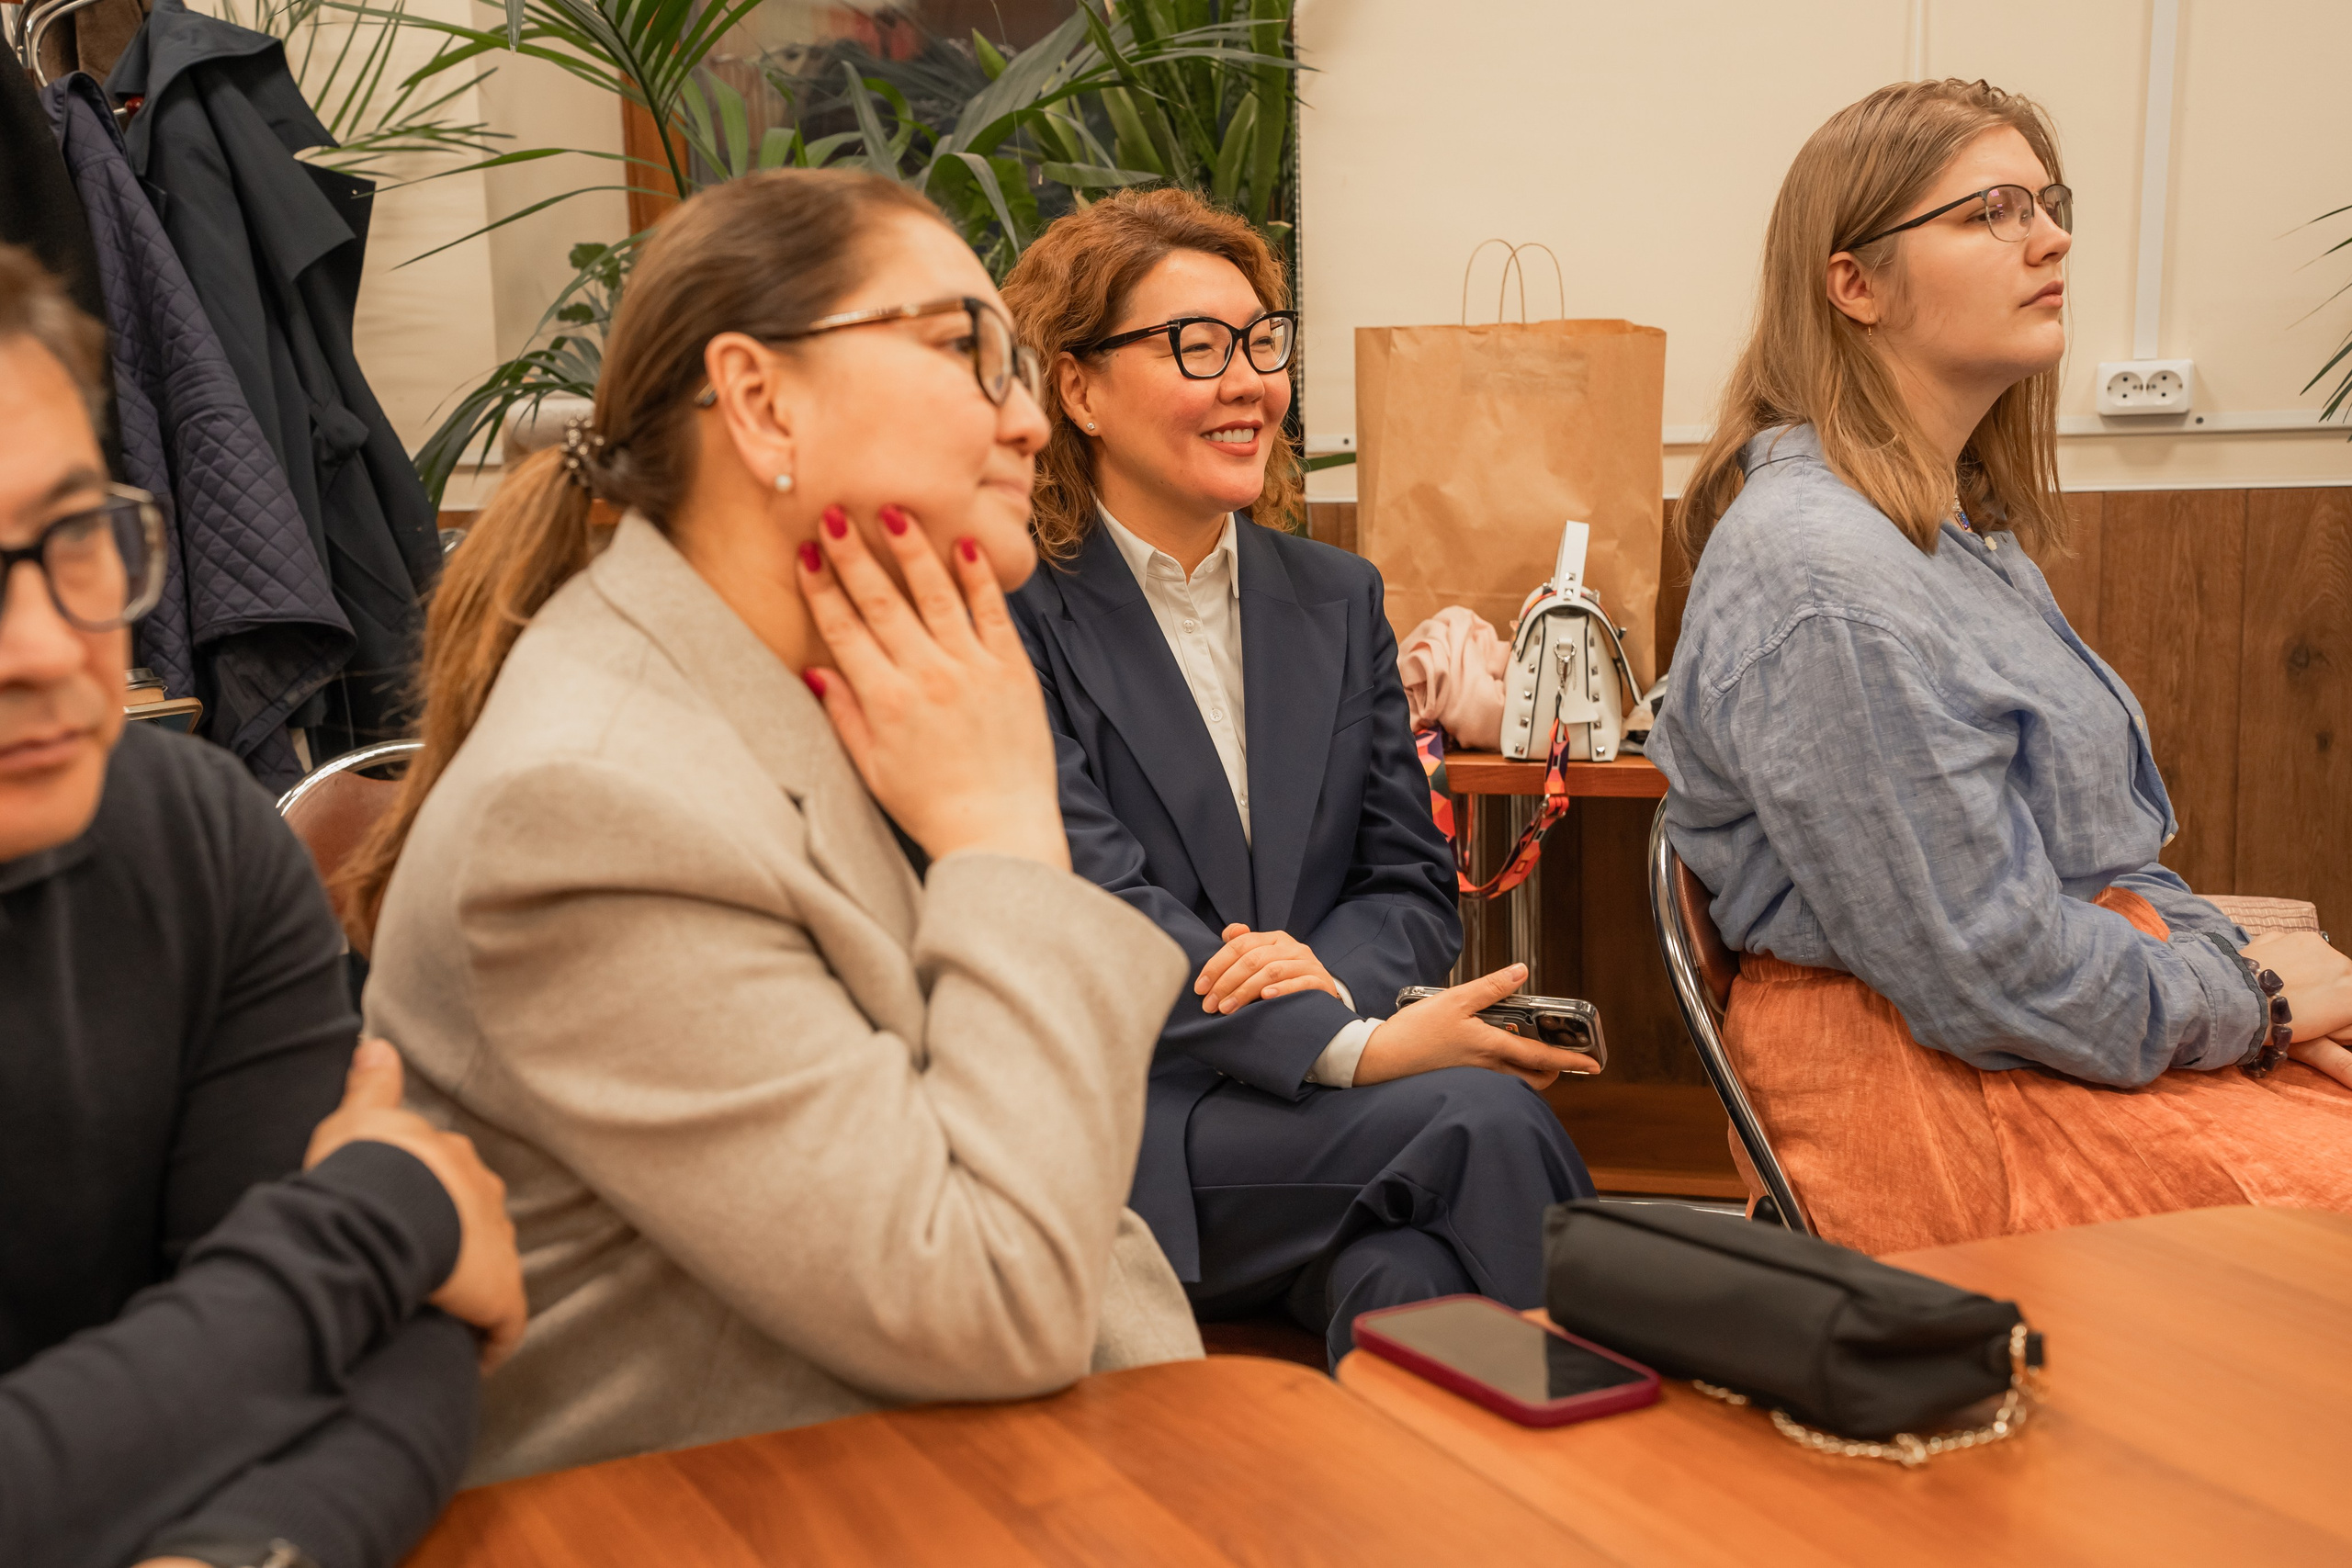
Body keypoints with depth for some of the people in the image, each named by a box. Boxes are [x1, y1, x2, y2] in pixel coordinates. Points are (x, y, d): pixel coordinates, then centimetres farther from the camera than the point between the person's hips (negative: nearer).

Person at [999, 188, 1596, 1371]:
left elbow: (1413, 882, 14)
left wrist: (1332, 972, -11)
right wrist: (1349, 1047, -24)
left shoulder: (1335, 598, 17)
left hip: (1310, 1106, 5)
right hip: (1115, 1124, -4)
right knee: (1485, 1124, -29)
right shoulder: (1007, 619, -3)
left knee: (1399, 1274, -30)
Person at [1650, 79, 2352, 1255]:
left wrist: (2248, 963, 2)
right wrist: (2257, 996, -7)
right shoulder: (1817, 573, -21)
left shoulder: (1962, 519, 12)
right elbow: (1993, 975, -21)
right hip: (1931, 1085, -9)